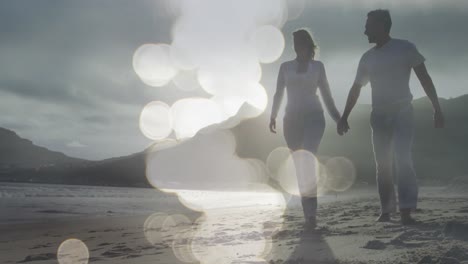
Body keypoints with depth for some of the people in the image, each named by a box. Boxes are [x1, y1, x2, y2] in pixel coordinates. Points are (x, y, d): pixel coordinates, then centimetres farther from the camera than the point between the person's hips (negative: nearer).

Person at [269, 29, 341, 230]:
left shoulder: (317, 66, 12)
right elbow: (278, 93, 12)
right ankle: (310, 215, 9)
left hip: (313, 116, -2)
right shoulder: (286, 67, 15)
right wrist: (273, 116, 2)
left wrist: (337, 118, 7)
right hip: (292, 119, 2)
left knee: (307, 160, -22)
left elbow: (326, 94, 13)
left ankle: (311, 215, -26)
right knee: (300, 166, 2)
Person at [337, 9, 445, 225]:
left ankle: (406, 211, -17)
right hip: (379, 115, 4)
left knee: (402, 159, -17)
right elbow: (355, 89, 17)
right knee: (383, 164, 4)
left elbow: (424, 79, -1)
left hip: (401, 112, -4)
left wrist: (437, 109, -7)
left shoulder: (405, 48, -1)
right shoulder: (367, 58, 11)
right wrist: (344, 117, 12)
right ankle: (386, 210, 10)